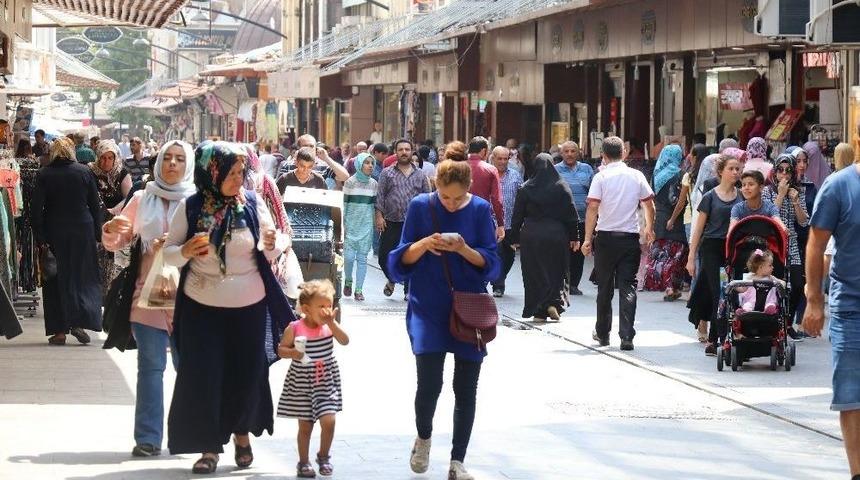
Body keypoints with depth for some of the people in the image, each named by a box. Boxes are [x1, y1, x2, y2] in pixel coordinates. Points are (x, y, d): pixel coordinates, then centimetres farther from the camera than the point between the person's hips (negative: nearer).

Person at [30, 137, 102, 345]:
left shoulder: (44, 175, -5)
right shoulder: (85, 172, -1)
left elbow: (36, 207, -8)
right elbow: (95, 205, 1)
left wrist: (39, 237, -5)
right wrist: (97, 232, 7)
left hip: (54, 233, -1)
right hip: (83, 231, 1)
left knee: (57, 281, 6)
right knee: (82, 277, 10)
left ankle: (60, 330, 4)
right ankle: (80, 322, -6)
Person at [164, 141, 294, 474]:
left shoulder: (252, 203, -4)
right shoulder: (190, 208, -6)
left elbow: (271, 254, 2)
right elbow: (168, 253, -2)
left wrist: (272, 244, -21)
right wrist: (185, 252, -23)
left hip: (249, 306, 1)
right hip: (202, 306, -1)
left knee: (247, 373, 9)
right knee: (203, 376, -3)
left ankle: (242, 432, 34)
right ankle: (209, 447, 8)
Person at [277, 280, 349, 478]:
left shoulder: (329, 326, -4)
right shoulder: (294, 329, -10)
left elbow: (345, 341, -16)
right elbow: (281, 350, -2)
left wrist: (332, 323, -24)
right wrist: (293, 353, -21)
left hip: (326, 382, 1)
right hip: (302, 383, -1)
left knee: (328, 421, -8)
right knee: (305, 425, 6)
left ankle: (324, 456, 16)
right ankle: (304, 462, 21)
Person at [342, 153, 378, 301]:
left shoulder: (373, 184, 6)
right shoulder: (350, 182, -3)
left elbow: (376, 204, 11)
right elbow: (343, 203, -2)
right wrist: (342, 224, -6)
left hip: (366, 225, 2)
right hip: (351, 224, -2)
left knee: (362, 258, 0)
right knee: (349, 256, -7)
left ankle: (359, 289, 5)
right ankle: (348, 281, 19)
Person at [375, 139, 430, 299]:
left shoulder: (420, 175, 10)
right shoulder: (387, 174, 6)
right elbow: (380, 196, 2)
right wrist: (379, 215, -7)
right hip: (391, 224, 0)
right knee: (384, 256, 1)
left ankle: (409, 290, 10)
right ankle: (392, 279, 28)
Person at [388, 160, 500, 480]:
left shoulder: (480, 210, -2)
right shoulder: (420, 207, -3)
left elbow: (491, 262, -1)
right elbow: (403, 258, 1)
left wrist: (464, 250, -20)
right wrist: (424, 244, -20)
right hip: (428, 308, -1)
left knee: (466, 390, 2)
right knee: (429, 384, -11)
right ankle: (423, 437, 20)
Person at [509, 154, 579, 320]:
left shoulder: (525, 188, -1)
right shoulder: (562, 187, -2)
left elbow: (517, 216, 3)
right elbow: (571, 214, -2)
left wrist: (515, 238, 10)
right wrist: (574, 237, 4)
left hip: (530, 237, 0)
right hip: (556, 236, 0)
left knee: (534, 275, 6)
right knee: (556, 273, 11)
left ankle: (538, 312, 3)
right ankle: (554, 303, -7)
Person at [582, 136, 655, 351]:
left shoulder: (601, 177, -6)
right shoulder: (637, 176, 3)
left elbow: (593, 208, -12)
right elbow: (649, 204, 10)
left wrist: (587, 238, -10)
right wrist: (649, 229, 27)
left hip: (606, 237, -1)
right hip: (630, 236, 1)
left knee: (605, 287, 12)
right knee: (627, 288, 0)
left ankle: (602, 333, 23)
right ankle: (627, 336, -11)